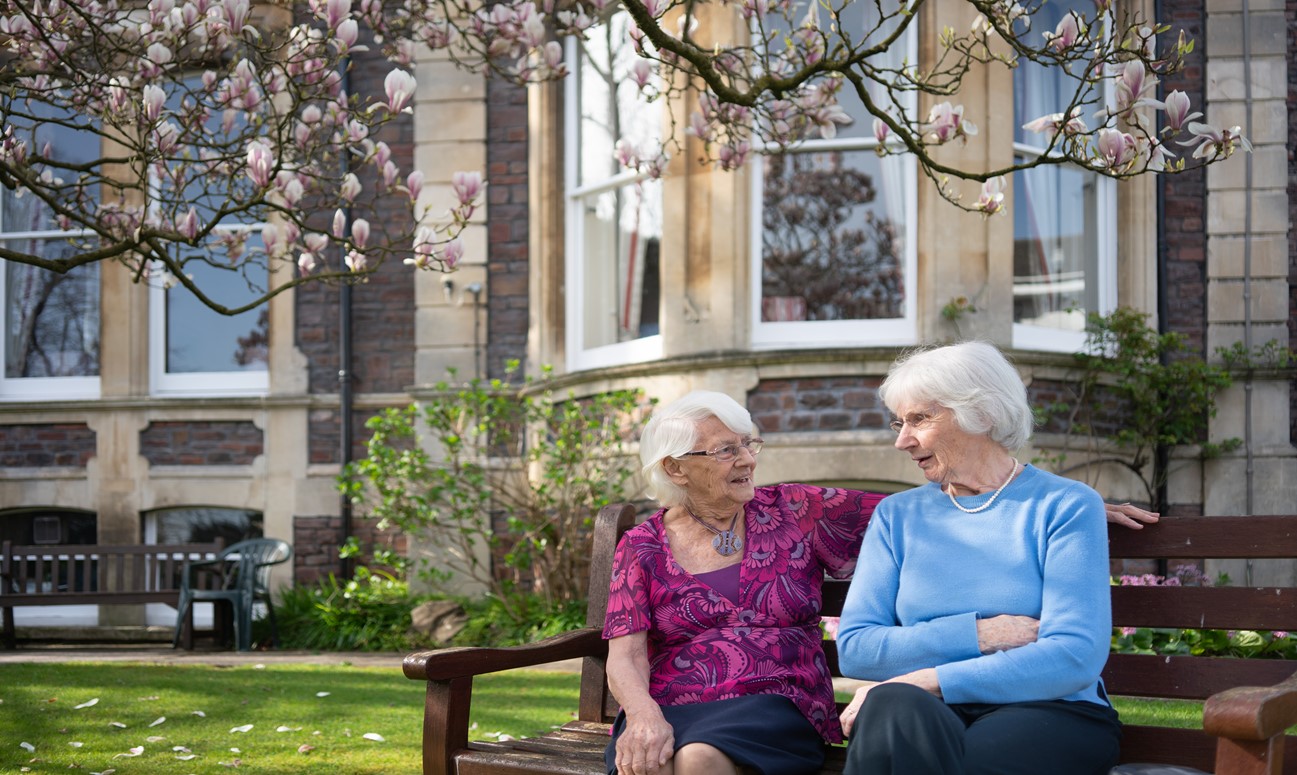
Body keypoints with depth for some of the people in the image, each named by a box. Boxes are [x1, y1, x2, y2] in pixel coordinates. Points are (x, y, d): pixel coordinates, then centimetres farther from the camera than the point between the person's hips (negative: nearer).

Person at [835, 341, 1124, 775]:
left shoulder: (1066, 507, 4)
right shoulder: (897, 515, 15)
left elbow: (1075, 657, -9)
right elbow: (853, 649, 3)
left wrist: (929, 681, -16)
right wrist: (980, 634, -10)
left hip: (1045, 710, -3)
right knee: (891, 706, -35)